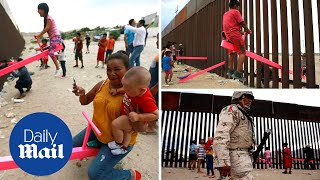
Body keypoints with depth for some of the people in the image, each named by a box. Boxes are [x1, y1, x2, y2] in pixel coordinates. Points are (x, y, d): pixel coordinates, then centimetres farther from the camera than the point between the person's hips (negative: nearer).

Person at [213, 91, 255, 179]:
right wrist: (224, 162, -30)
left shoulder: (244, 116, 25)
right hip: (237, 157, -10)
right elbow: (221, 136, -21)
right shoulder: (231, 110, -7)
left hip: (242, 156, 10)